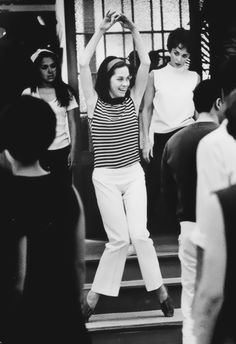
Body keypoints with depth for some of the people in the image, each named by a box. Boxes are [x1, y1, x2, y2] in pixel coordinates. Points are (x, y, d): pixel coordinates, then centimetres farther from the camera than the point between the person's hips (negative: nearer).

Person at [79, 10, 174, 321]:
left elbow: (145, 64, -2)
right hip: (105, 178, -2)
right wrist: (101, 30, -13)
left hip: (134, 174, 2)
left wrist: (134, 30, -7)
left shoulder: (132, 100, 4)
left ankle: (160, 289, 5)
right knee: (119, 238, -3)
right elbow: (83, 64, -13)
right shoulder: (94, 102, -2)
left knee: (139, 234, -9)